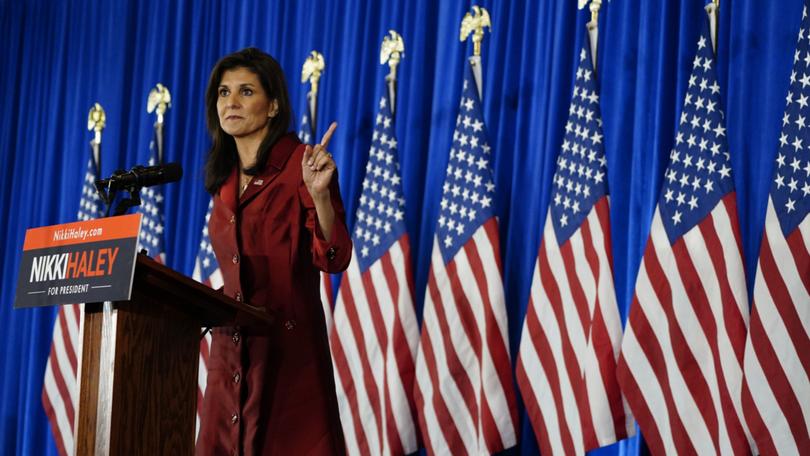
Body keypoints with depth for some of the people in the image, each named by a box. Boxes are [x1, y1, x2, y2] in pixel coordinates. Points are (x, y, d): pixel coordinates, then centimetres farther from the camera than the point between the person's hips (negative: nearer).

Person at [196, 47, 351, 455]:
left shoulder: (299, 164, -5)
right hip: (231, 346, 7)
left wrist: (319, 193, -25)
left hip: (288, 342, -6)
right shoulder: (225, 177, 15)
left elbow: (333, 257, -13)